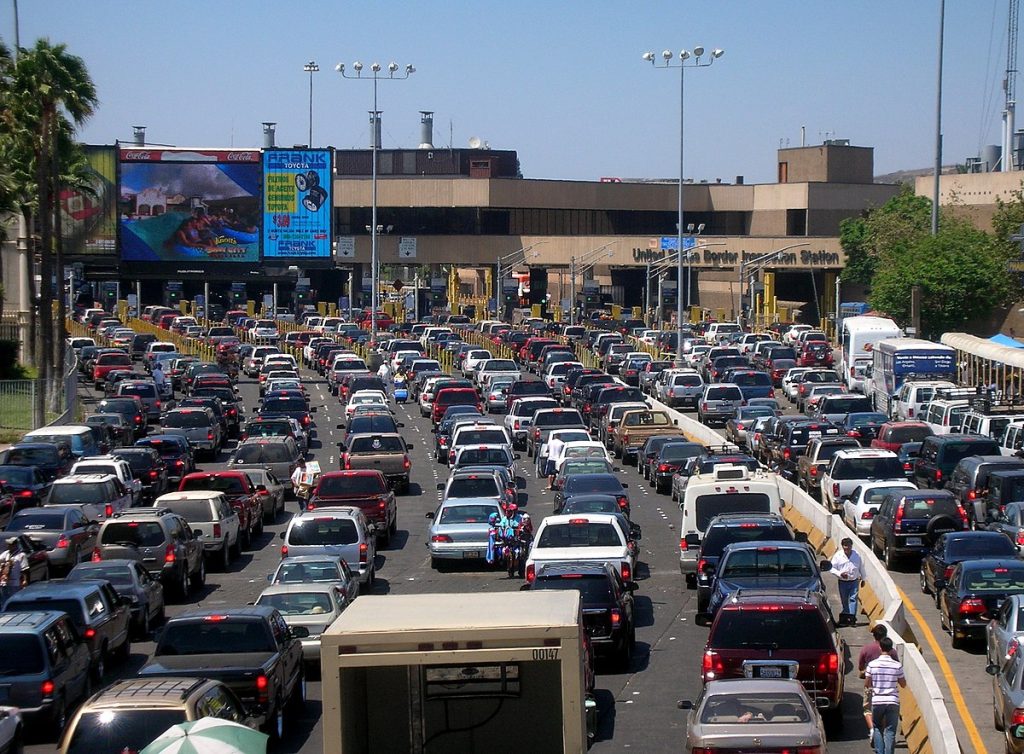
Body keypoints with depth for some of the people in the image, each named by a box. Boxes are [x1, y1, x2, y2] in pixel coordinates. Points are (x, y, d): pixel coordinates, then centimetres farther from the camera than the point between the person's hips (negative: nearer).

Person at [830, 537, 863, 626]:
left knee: (853, 599, -8)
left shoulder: (856, 556, 2)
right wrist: (840, 574, -18)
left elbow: (861, 568, 13)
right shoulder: (838, 555, -3)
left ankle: (852, 618, -9)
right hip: (843, 582, 0)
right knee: (843, 600, 7)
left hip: (854, 581, 0)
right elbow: (832, 568, -2)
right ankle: (844, 619, 17)